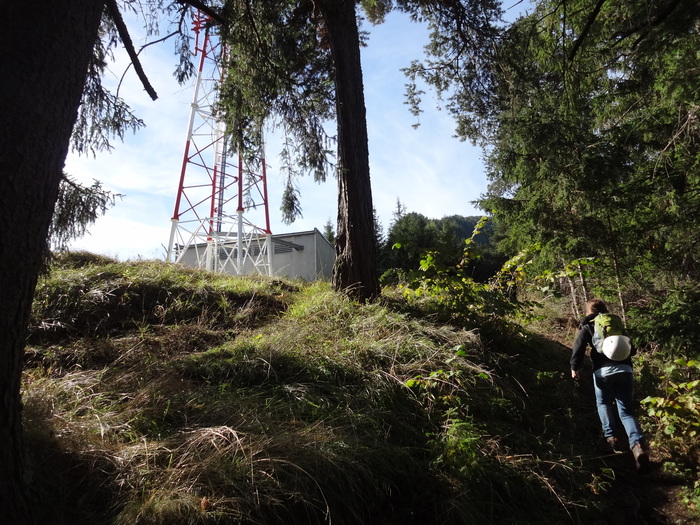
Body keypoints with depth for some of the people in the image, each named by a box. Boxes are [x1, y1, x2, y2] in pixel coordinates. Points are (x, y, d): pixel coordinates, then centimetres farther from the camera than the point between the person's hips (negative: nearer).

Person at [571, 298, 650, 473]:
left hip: (603, 371, -2)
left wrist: (575, 367, 6)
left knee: (604, 404, 23)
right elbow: (632, 349, 22)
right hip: (624, 370, 2)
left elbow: (579, 346, -4)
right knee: (626, 411, 5)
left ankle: (610, 437, 10)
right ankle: (638, 445, -17)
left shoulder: (588, 326, 9)